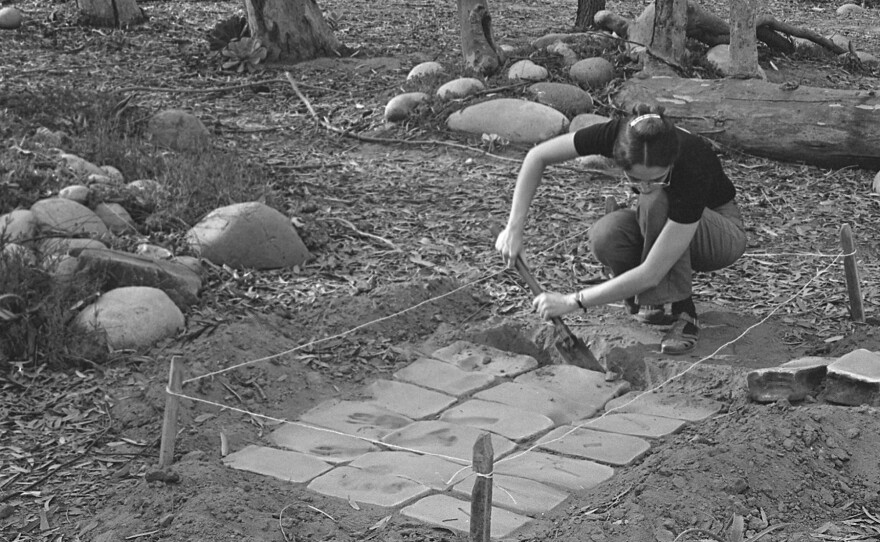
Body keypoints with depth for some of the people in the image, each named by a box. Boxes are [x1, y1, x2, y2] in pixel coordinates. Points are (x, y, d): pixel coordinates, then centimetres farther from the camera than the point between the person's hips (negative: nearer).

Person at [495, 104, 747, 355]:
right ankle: (648, 298, -2)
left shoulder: (693, 170, -40)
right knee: (605, 236, -30)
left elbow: (650, 274, -39)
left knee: (656, 202, -36)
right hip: (661, 222, 4)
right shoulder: (617, 134, -29)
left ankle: (683, 312, -21)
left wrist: (572, 302, -35)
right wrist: (514, 228, -24)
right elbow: (538, 156, -17)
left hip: (721, 233, -4)